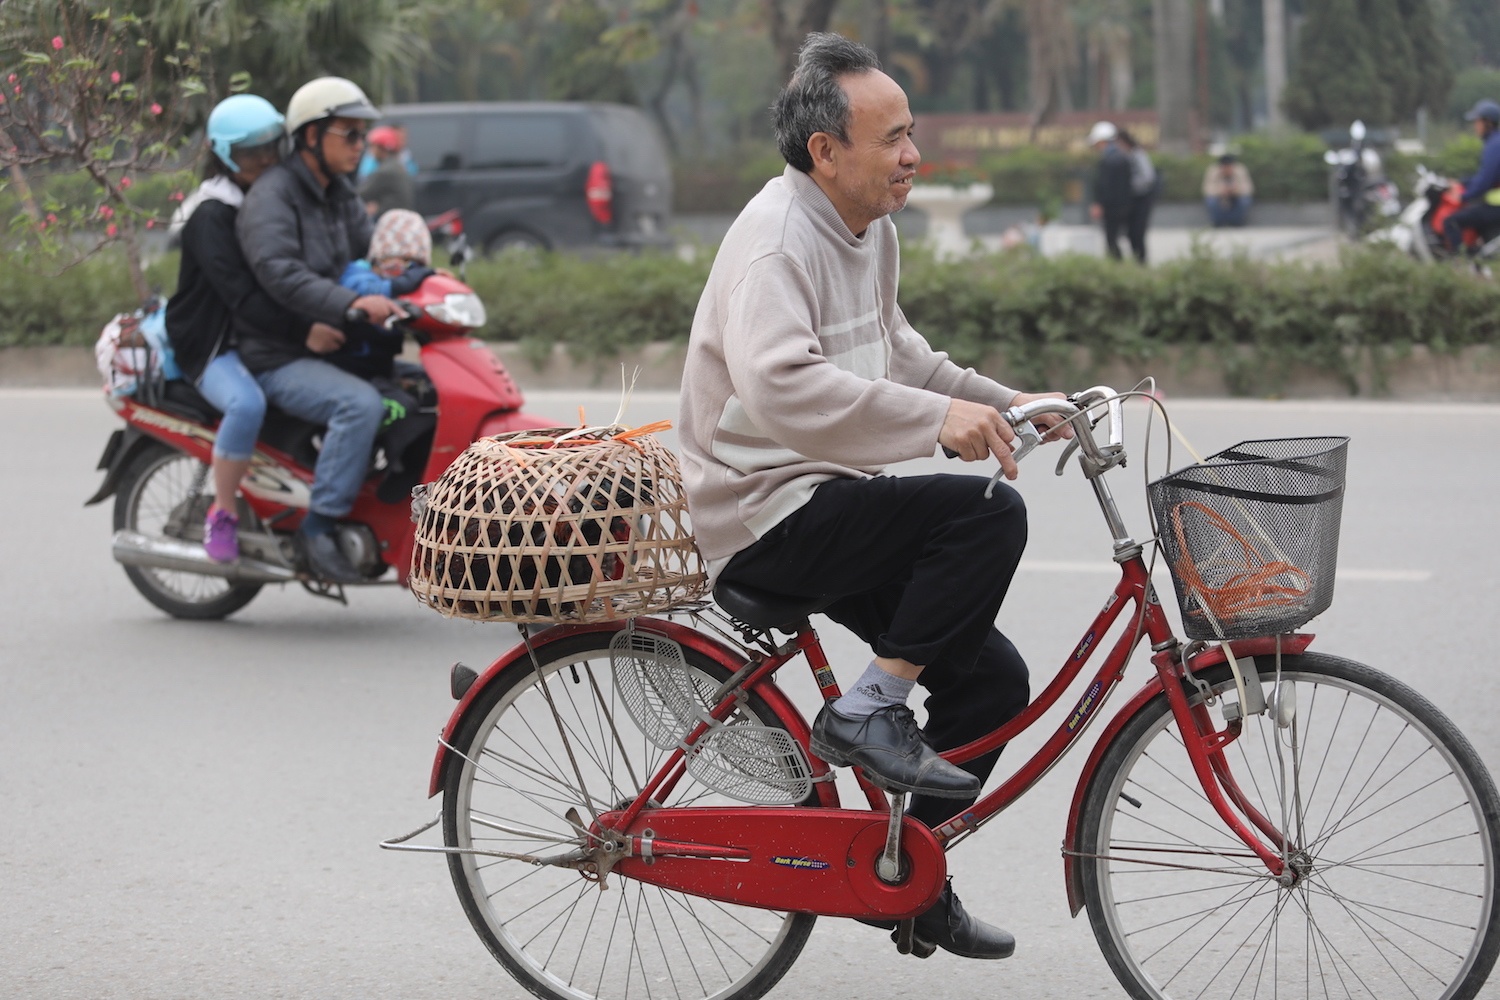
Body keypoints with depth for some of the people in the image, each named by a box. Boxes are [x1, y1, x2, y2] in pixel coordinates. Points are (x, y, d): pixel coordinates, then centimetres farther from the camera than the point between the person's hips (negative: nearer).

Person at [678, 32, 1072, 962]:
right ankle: (869, 710, -14)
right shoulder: (777, 238, -19)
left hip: (832, 506, 10)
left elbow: (896, 355, 28)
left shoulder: (871, 230, 12)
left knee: (992, 677, 6)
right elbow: (779, 385, -36)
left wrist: (1007, 405, 16)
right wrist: (936, 418, -37)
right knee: (989, 514, -25)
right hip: (766, 514, -10)